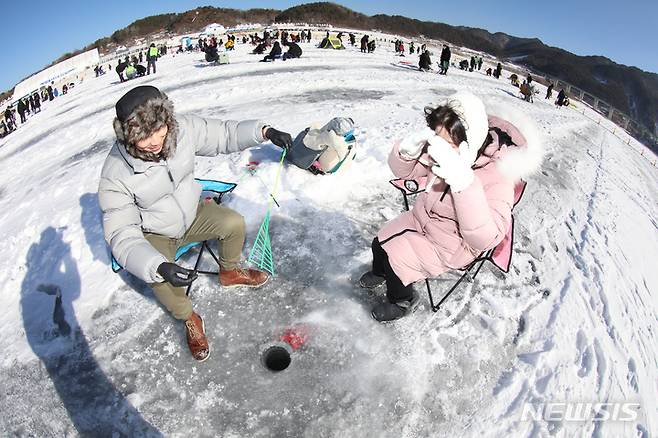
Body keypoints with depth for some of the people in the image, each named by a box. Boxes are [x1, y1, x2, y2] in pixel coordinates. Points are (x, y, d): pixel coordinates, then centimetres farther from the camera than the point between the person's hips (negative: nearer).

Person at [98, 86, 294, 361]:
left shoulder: (182, 127, -22)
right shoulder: (115, 175, -30)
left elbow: (223, 134, -7)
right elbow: (122, 236, -29)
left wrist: (264, 132, -22)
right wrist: (159, 266, -46)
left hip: (193, 213, 4)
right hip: (155, 235, -3)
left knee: (234, 223, -14)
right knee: (162, 281, -28)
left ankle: (229, 272, 18)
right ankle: (189, 318, 6)